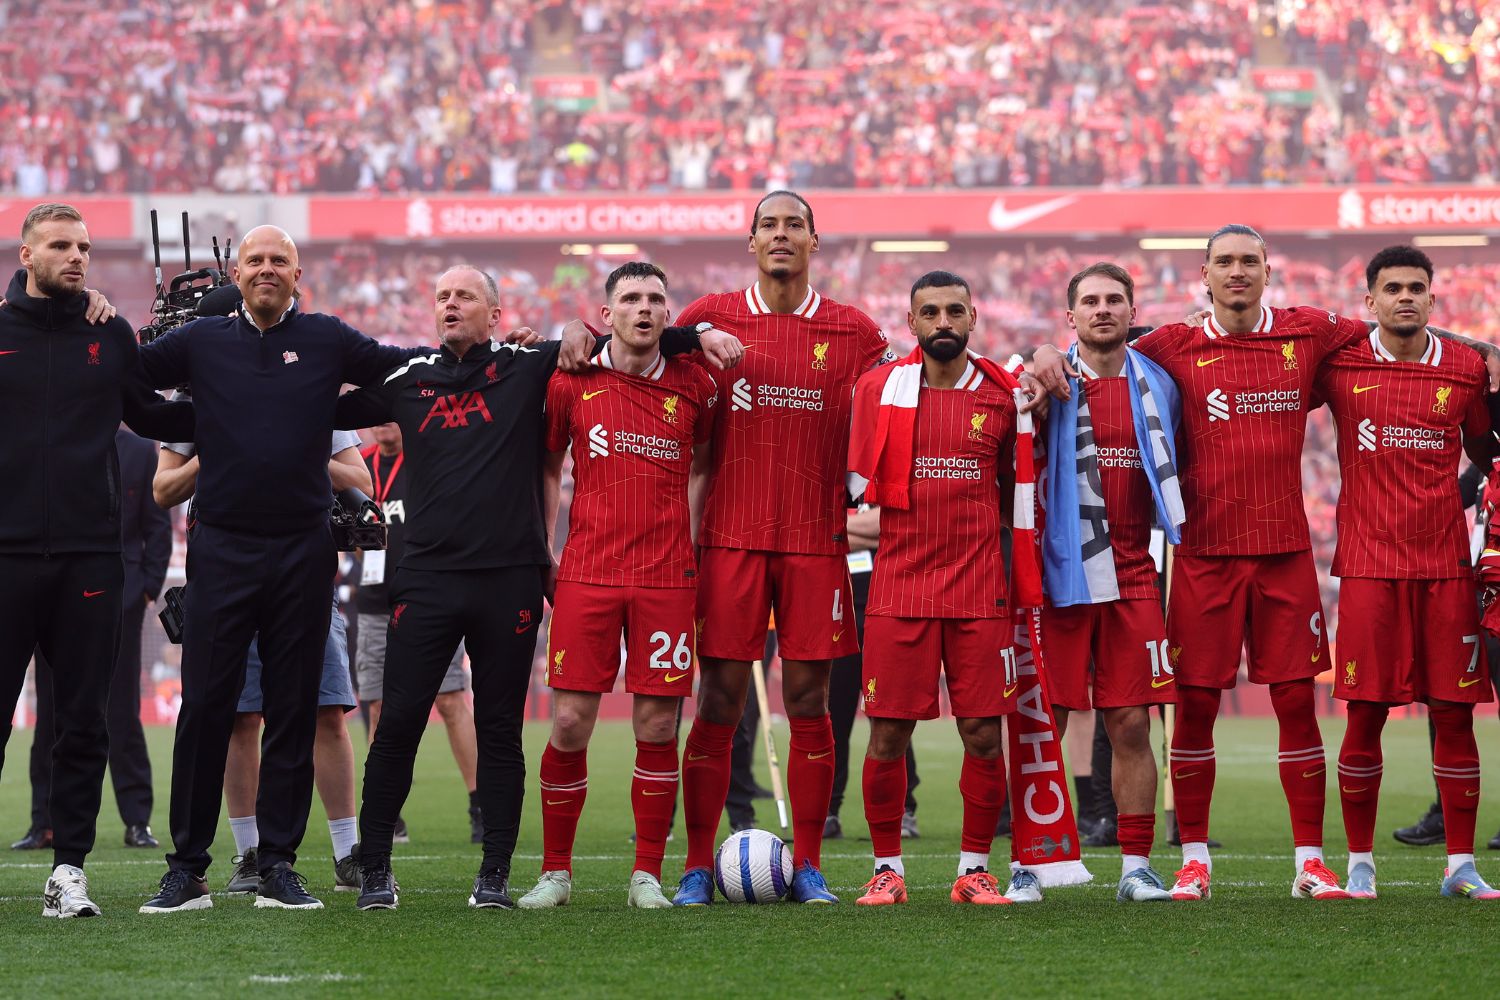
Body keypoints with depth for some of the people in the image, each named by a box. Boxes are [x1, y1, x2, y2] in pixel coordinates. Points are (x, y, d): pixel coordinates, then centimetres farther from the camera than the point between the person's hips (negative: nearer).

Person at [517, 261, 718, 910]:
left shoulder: (694, 388, 5)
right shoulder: (572, 383, 3)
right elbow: (547, 466, 14)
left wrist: (691, 540, 12)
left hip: (667, 577, 1)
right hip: (587, 572, -1)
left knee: (657, 725, -1)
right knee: (569, 722, -4)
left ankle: (647, 874, 9)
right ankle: (555, 872, 8)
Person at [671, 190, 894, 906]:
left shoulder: (853, 332, 7)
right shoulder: (712, 319, 6)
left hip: (816, 543, 1)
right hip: (730, 539, -1)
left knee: (809, 700, 2)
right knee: (719, 700, -2)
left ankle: (808, 867, 8)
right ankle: (697, 866, 2)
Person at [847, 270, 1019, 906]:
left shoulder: (1002, 395, 5)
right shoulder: (877, 389, 3)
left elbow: (1014, 490, 15)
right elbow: (859, 487, 13)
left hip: (981, 592, 1)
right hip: (897, 589, 0)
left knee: (984, 734, -1)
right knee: (887, 734, -1)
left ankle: (975, 869, 11)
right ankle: (887, 868, 11)